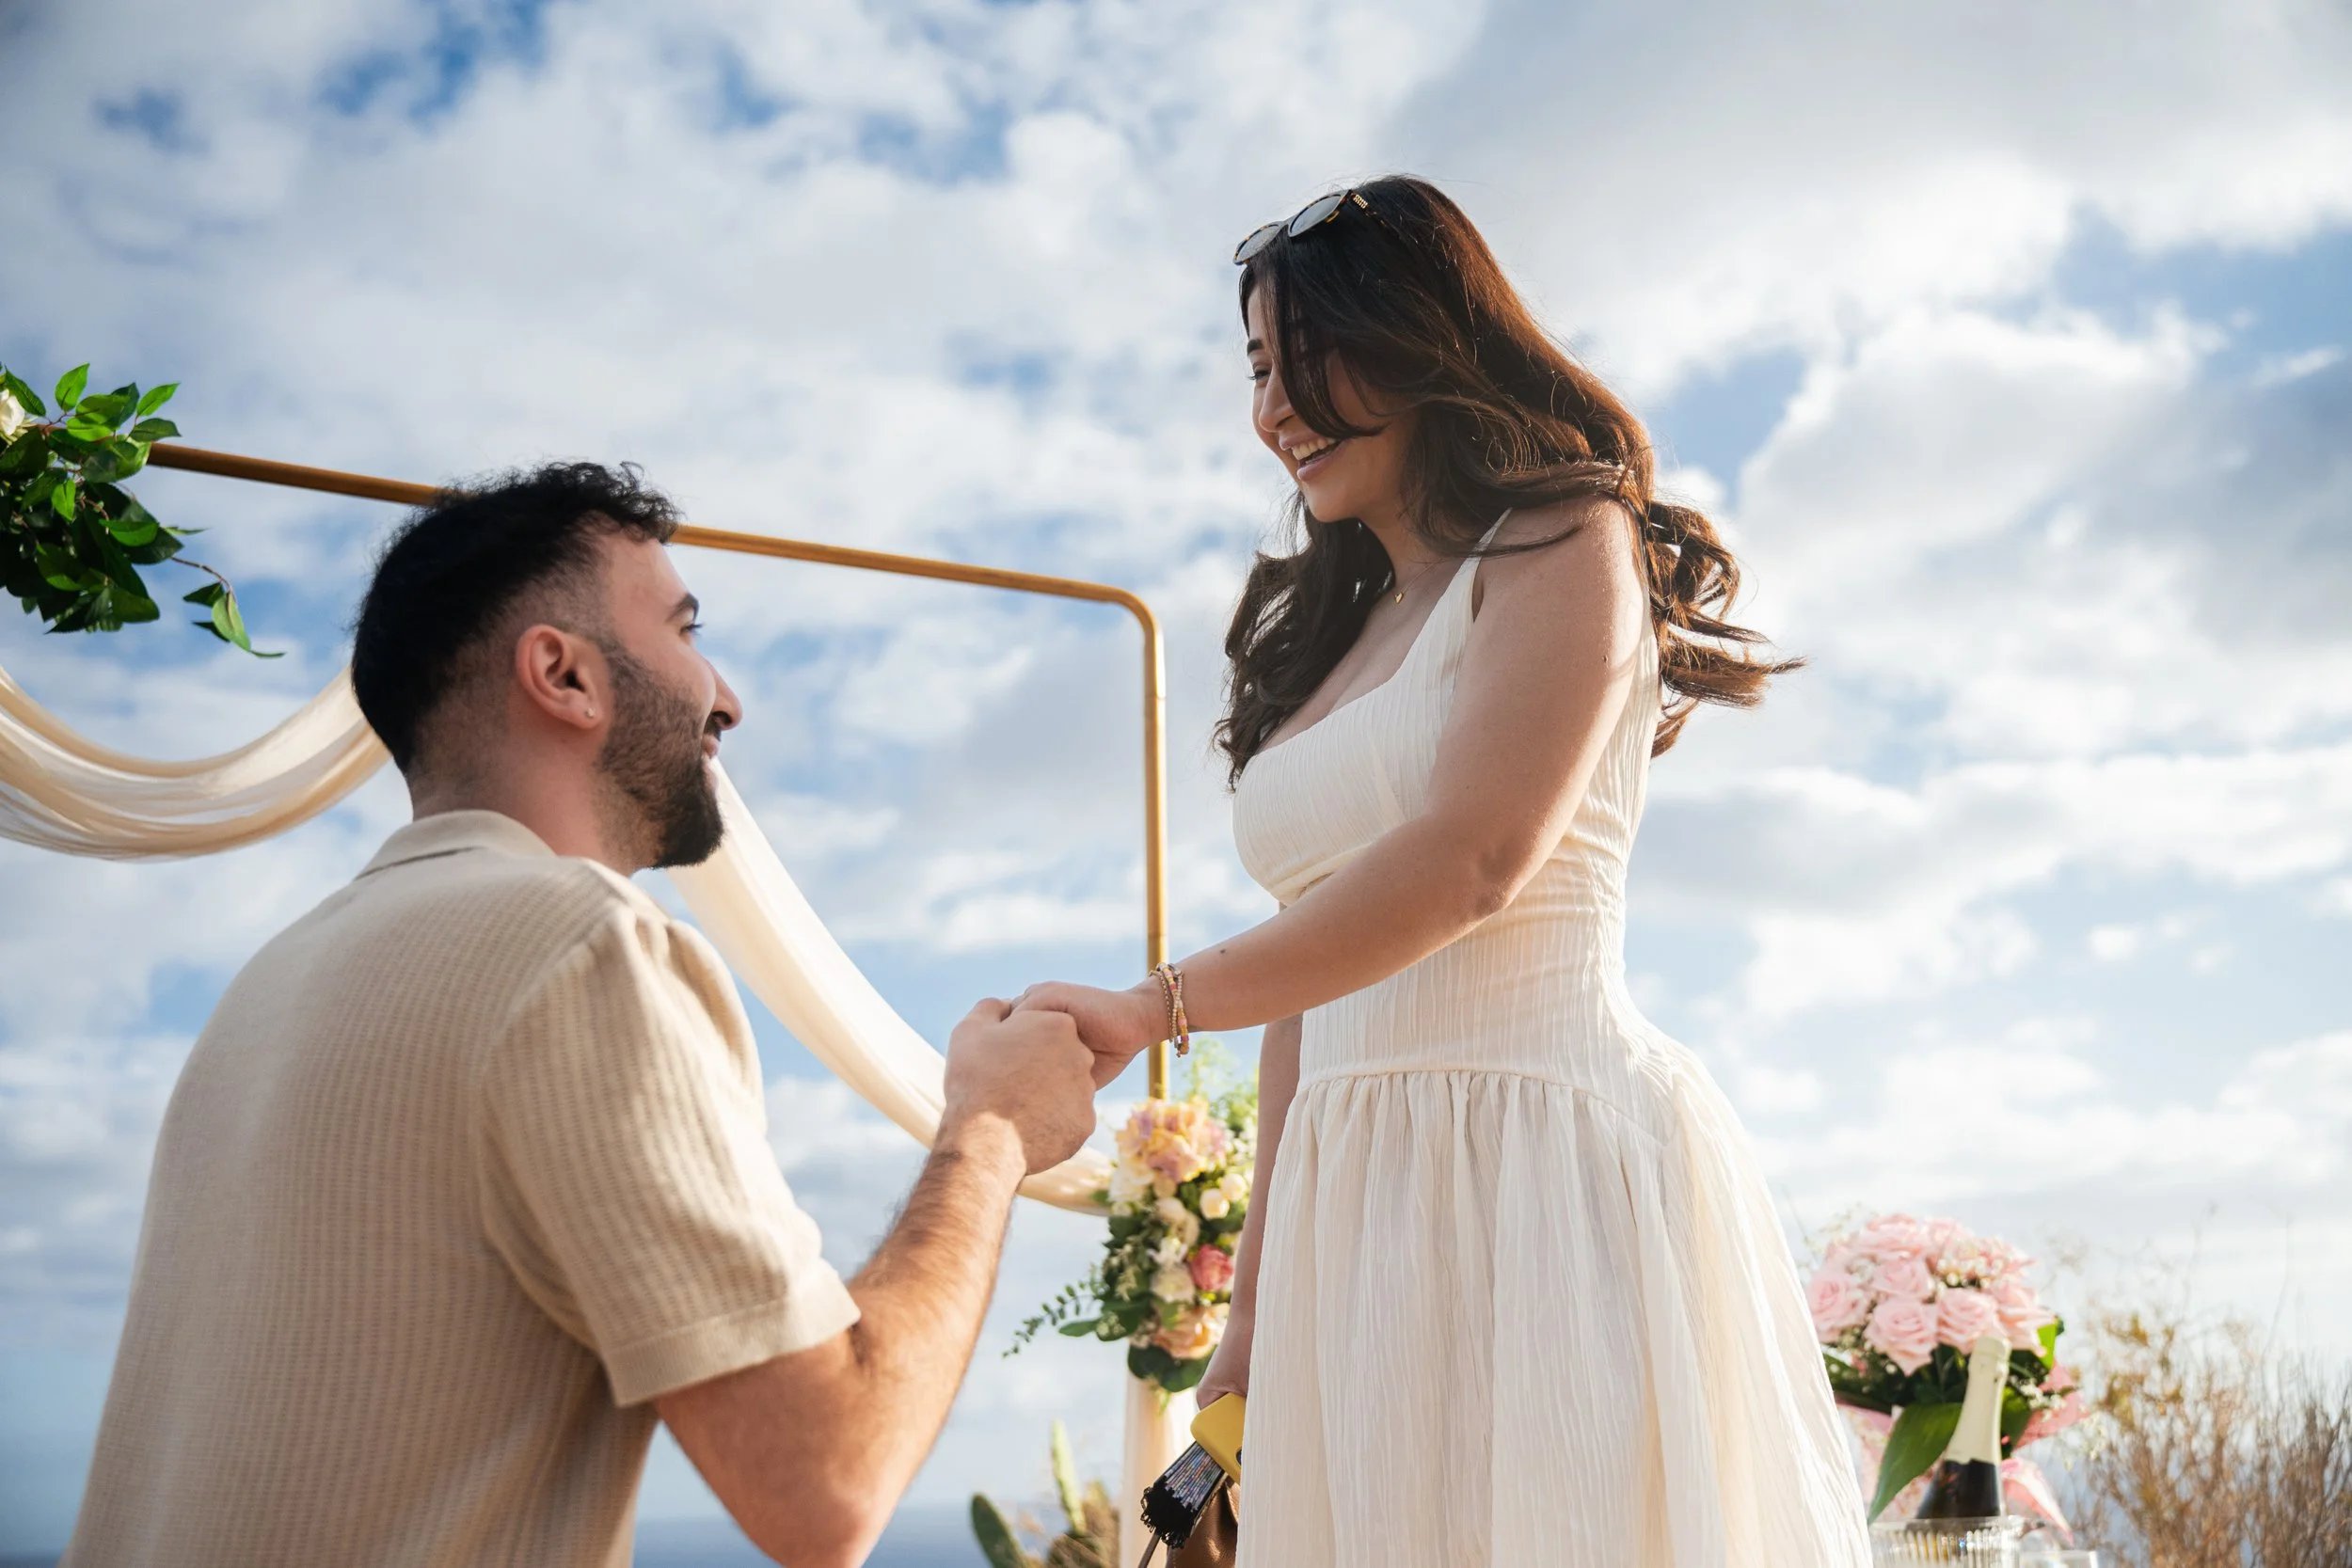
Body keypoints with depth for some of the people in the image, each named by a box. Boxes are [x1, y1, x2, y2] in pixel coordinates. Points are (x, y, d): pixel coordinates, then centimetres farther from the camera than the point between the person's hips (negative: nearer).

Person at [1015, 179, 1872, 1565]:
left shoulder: (1562, 543, 0)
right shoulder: (1329, 638, 20)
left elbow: (1473, 861, -16)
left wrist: (1157, 1007, -16)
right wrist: (1255, 1303, 13)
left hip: (1546, 1163, -6)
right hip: (1356, 1209, 6)